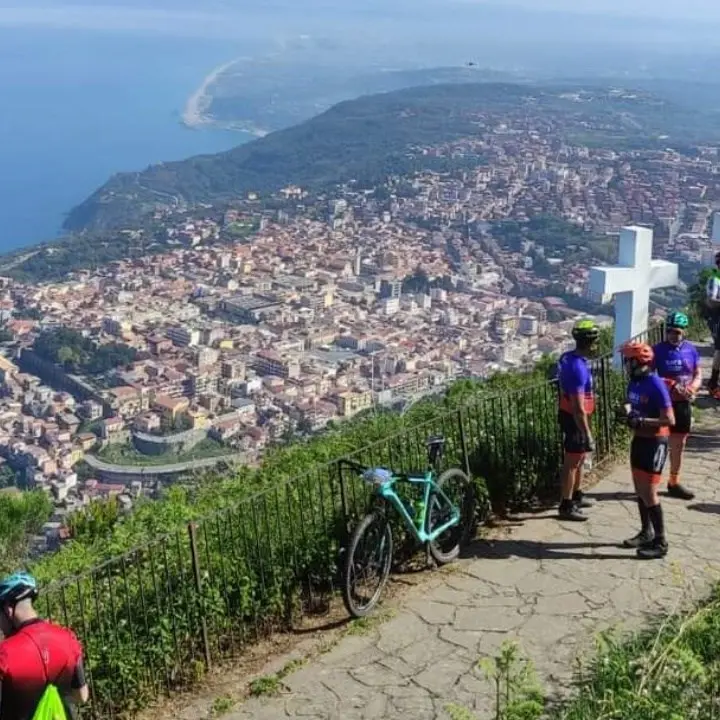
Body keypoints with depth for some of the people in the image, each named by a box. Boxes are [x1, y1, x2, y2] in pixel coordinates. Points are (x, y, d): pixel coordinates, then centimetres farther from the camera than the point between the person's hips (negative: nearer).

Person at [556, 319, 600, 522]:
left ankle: (576, 496, 37)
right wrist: (587, 435, -26)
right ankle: (566, 507, 8)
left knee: (579, 459, 22)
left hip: (568, 415, 10)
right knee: (572, 462, 0)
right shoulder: (578, 368, -28)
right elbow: (578, 407, -30)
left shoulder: (567, 357, 2)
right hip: (575, 419, -10)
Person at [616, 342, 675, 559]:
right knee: (639, 490, 16)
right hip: (639, 440, 8)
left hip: (655, 442, -8)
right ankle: (646, 533, 30)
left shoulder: (656, 385, -20)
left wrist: (641, 421, -26)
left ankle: (660, 542, 2)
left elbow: (669, 420, -22)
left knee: (649, 493, -6)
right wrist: (625, 412, -2)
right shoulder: (634, 382, 5)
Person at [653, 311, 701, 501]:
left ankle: (674, 483, 29)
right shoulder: (658, 350, -10)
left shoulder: (690, 349, 3)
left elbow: (698, 375, 9)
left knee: (678, 445, 15)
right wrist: (671, 387, -22)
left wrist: (691, 389, -12)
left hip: (683, 404, 5)